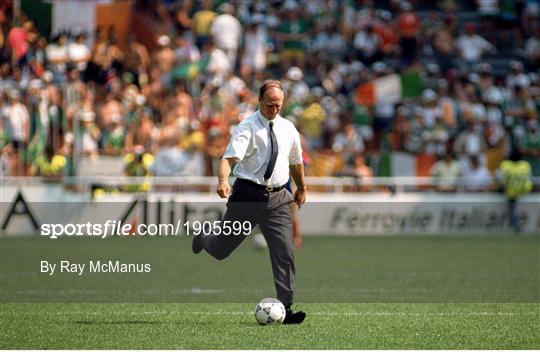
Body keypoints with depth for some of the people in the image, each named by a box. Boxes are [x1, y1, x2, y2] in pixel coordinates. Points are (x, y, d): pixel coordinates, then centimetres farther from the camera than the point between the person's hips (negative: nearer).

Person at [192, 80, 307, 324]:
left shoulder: (288, 129, 9)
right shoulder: (248, 127, -9)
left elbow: (296, 161, 26)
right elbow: (230, 157, -23)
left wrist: (301, 188, 37)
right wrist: (223, 181, -42)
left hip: (278, 197, 3)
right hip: (248, 194, -3)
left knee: (285, 253, -9)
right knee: (222, 249, 12)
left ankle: (286, 310, -8)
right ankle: (203, 240, 49)